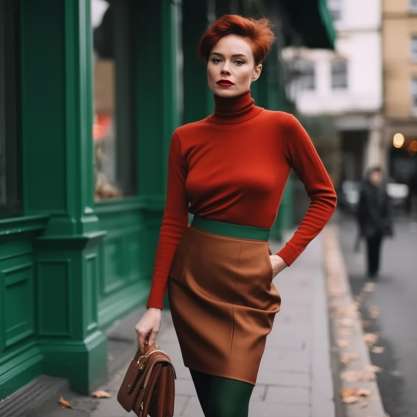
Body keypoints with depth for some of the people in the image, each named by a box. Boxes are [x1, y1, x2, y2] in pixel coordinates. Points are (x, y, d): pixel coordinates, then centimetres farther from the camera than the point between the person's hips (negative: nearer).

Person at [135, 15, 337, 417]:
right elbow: (173, 224, 1)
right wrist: (154, 305, -3)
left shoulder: (281, 127, -6)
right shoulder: (186, 138, 1)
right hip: (190, 281, 3)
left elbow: (324, 196, 4)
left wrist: (285, 256, -6)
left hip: (245, 286, -3)